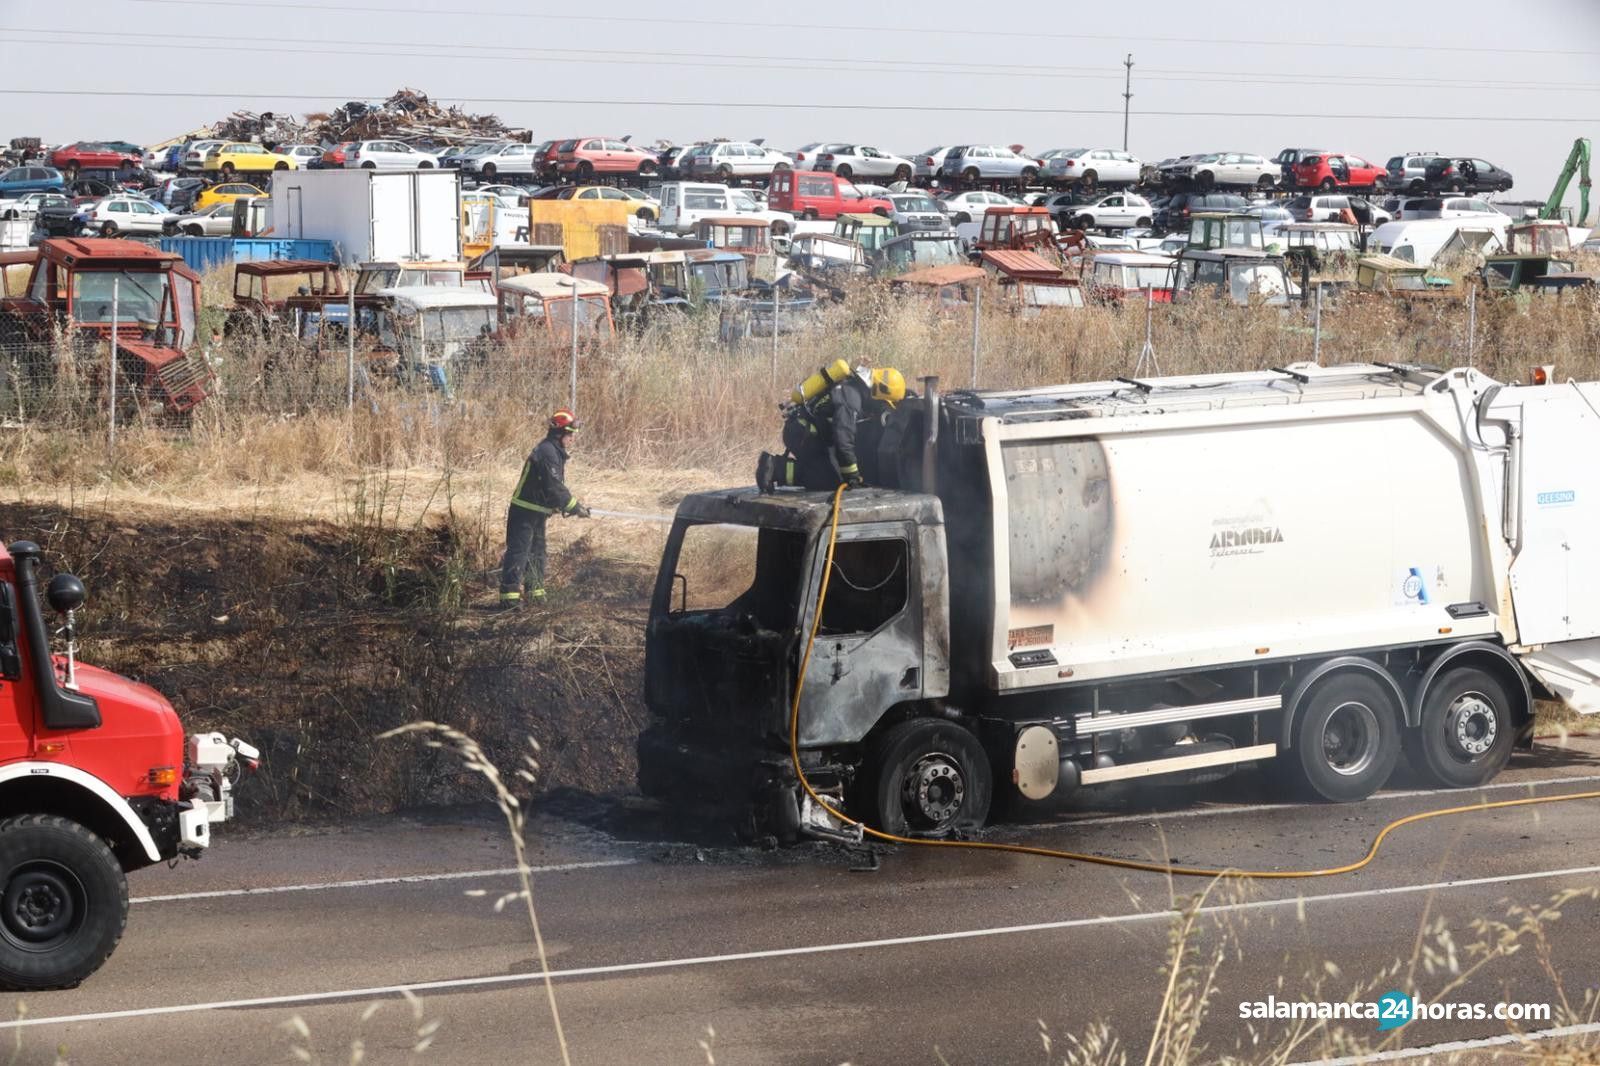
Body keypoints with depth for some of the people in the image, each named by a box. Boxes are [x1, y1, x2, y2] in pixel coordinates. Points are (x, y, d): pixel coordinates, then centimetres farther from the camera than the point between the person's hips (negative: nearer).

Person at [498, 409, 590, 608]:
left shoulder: (555, 452, 13)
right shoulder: (547, 452, -21)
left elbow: (556, 486, 17)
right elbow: (554, 487, -25)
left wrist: (569, 506, 5)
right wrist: (575, 507, -20)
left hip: (537, 513, 11)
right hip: (524, 512, -11)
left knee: (536, 552, 16)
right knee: (518, 552, -11)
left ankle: (536, 592, 25)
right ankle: (509, 595, -13)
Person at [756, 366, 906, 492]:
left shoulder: (856, 390, 10)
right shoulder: (850, 396, -22)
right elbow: (843, 437, -27)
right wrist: (852, 474, -19)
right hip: (803, 434, -10)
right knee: (831, 480, -15)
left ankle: (779, 464, 9)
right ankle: (778, 469, -17)